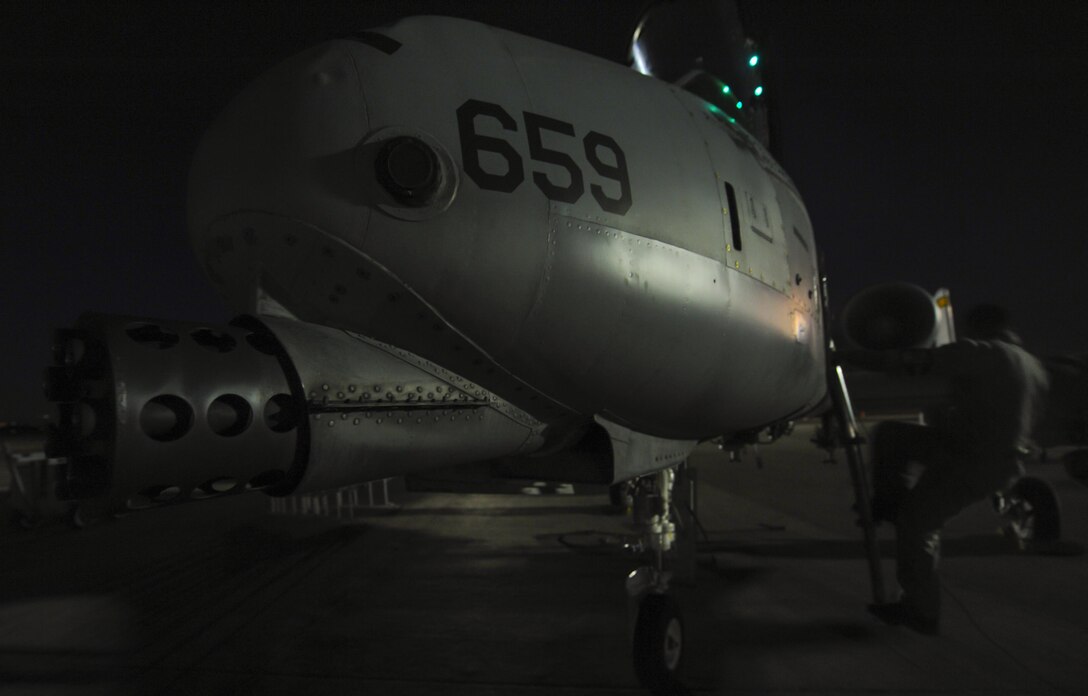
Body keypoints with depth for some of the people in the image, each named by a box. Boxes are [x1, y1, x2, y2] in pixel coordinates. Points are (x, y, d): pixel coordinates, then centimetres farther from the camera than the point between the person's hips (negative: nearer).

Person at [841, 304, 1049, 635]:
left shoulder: (981, 353, -12)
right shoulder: (1035, 367, 16)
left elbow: (917, 362, -19)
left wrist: (856, 357, -15)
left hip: (967, 463, -9)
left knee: (915, 525, 1)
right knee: (890, 434, 12)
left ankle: (922, 613, 8)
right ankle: (891, 503, 10)